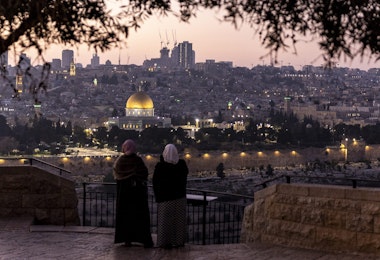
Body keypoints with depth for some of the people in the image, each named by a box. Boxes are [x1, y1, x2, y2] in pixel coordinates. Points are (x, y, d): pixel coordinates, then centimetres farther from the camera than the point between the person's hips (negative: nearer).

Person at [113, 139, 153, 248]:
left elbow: (116, 174, 4)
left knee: (125, 215, 9)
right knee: (140, 215, 3)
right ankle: (145, 240, 0)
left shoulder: (120, 160, -4)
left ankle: (127, 239, 6)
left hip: (123, 191, 2)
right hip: (138, 191, -2)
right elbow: (145, 173, -8)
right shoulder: (138, 159, -11)